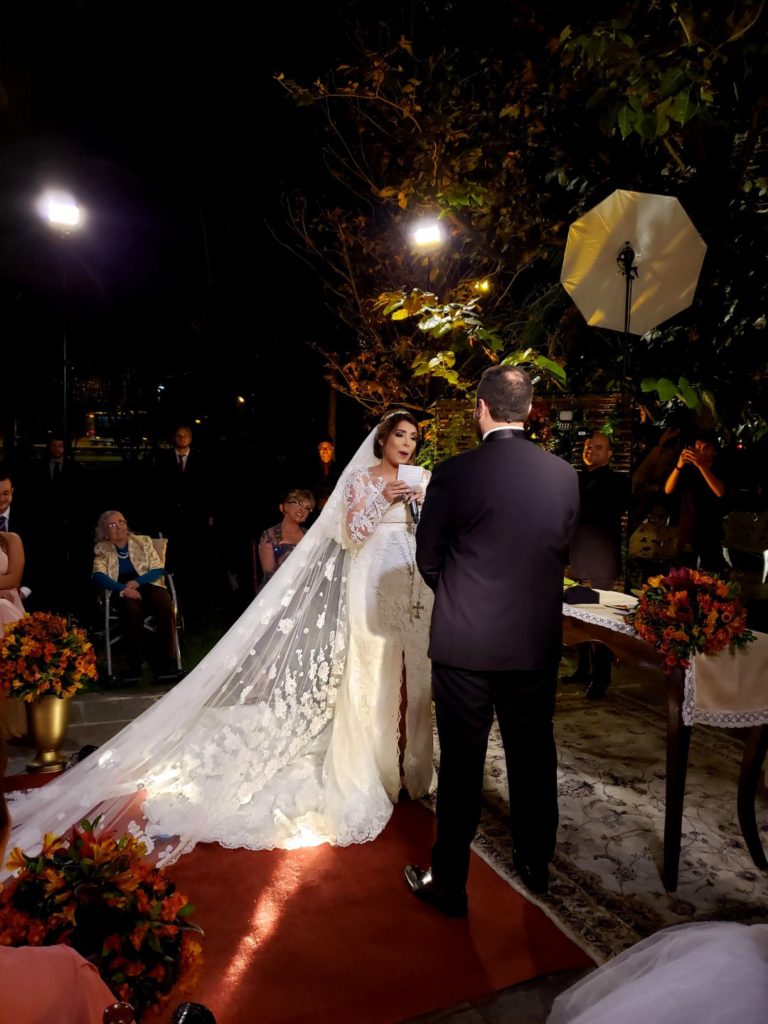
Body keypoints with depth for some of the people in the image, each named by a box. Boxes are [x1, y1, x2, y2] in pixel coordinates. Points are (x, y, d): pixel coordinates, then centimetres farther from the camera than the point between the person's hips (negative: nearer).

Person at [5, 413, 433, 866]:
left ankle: (403, 764, 20)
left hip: (412, 584, 5)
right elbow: (351, 535, -7)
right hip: (373, 582, -5)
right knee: (371, 672, -3)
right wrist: (381, 503, -16)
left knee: (409, 671, 6)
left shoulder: (417, 482, 15)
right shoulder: (361, 480, 0)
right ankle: (370, 768, 11)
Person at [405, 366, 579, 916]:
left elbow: (428, 558, -4)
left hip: (465, 643, -3)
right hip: (538, 642, 4)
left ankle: (449, 884, 25)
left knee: (461, 764, 9)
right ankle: (536, 863, 40)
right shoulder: (564, 475, -3)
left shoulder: (453, 473, -14)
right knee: (534, 754, 21)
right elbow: (561, 548, 7)